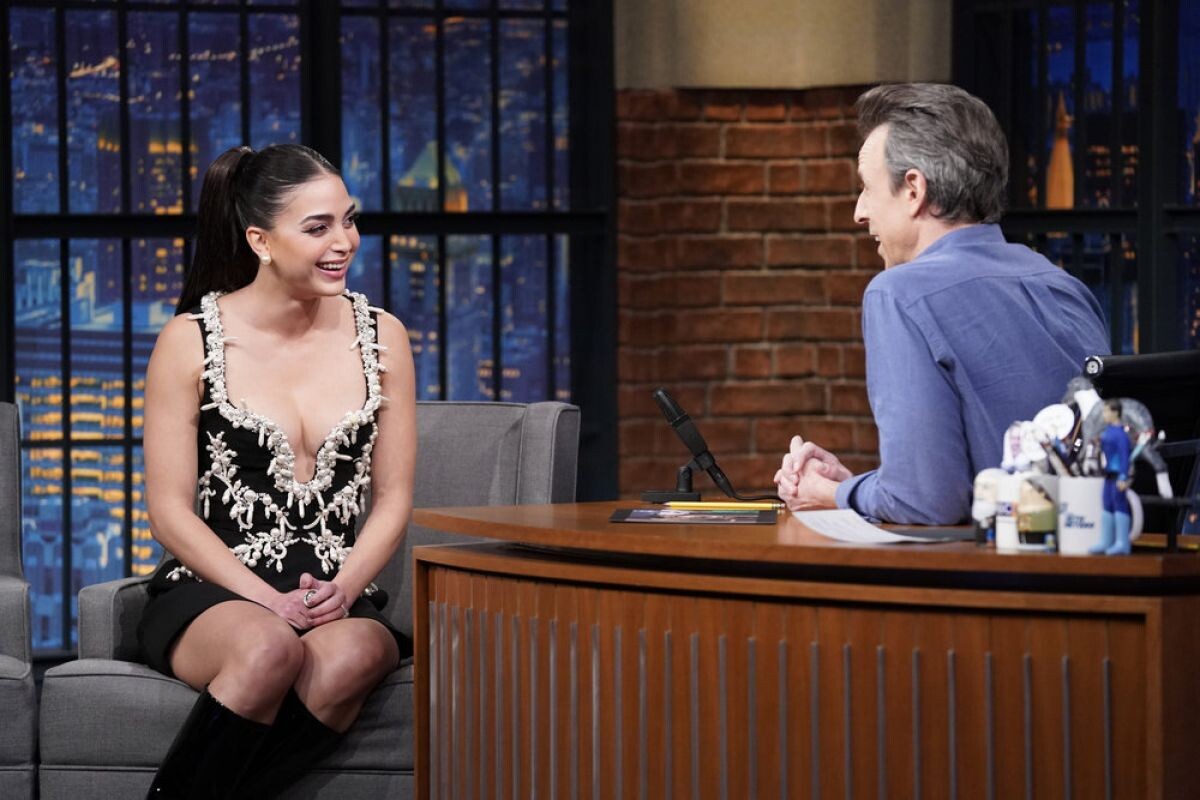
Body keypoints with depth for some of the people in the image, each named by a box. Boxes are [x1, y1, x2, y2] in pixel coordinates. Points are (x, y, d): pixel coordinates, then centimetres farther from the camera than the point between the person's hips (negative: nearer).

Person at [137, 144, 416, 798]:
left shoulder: (379, 337, 9)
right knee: (271, 648, -39)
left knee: (353, 655, -35)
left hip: (340, 600, 3)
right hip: (209, 595, -3)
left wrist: (342, 589, -9)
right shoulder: (191, 340, -1)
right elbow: (170, 512, -3)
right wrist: (270, 602, -14)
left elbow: (393, 499, 10)